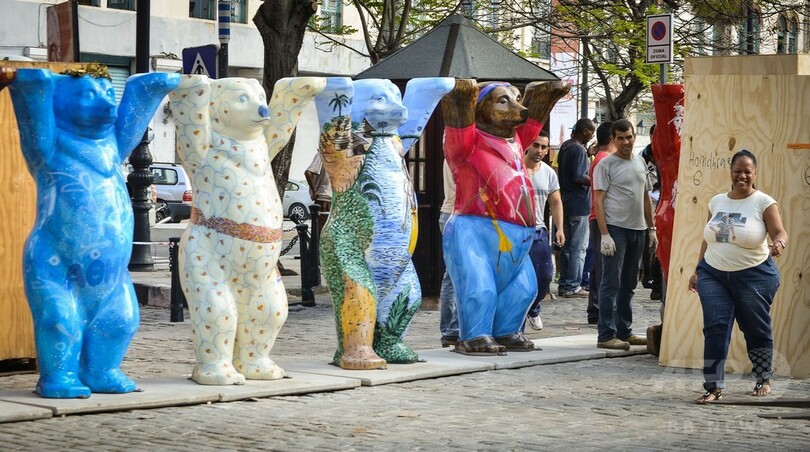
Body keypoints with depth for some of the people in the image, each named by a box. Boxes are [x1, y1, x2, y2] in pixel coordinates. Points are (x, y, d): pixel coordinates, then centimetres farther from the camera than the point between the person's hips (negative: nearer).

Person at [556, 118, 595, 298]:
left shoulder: (565, 147, 13)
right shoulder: (580, 150, -16)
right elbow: (579, 177, -23)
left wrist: (588, 154, 17)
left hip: (566, 203, 9)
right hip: (579, 204, -9)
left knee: (567, 246, 14)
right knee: (578, 247, -4)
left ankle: (564, 284, 18)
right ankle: (573, 286, -3)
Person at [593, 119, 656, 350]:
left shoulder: (640, 162, 14)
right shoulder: (606, 164, -6)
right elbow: (598, 200, -11)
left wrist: (651, 228, 16)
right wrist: (604, 234, -18)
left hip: (637, 229, 7)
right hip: (615, 228, -7)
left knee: (629, 284, 13)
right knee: (611, 283, -7)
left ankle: (624, 331, 21)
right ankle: (606, 335, -6)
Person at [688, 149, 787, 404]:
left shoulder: (764, 203, -6)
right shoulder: (717, 202, 8)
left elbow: (780, 233, -15)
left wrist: (779, 244, -38)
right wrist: (698, 271, 16)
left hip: (753, 276, -3)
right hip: (713, 274, 3)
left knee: (756, 329, 9)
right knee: (715, 327, -8)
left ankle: (764, 380, 31)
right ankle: (714, 387, -7)